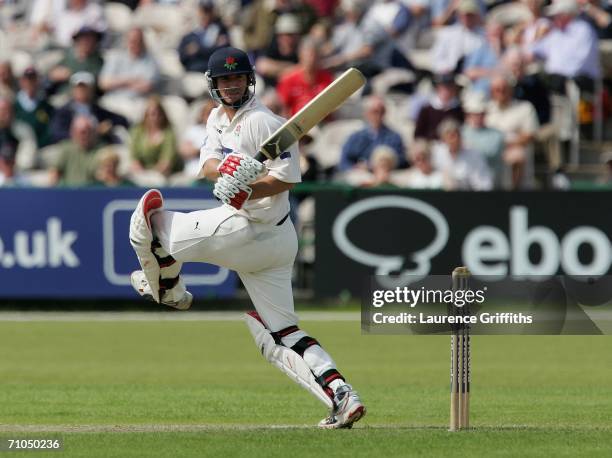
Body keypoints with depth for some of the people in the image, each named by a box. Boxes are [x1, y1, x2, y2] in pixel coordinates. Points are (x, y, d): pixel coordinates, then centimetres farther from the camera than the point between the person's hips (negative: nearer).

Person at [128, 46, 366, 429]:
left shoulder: (262, 121, -12)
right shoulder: (218, 118, 17)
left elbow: (289, 177, -19)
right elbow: (207, 166, 3)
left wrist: (248, 191, -32)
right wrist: (222, 169, -20)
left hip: (247, 229, -10)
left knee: (151, 213, 3)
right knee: (280, 336, 6)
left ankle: (169, 293, 22)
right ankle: (342, 396, -7)